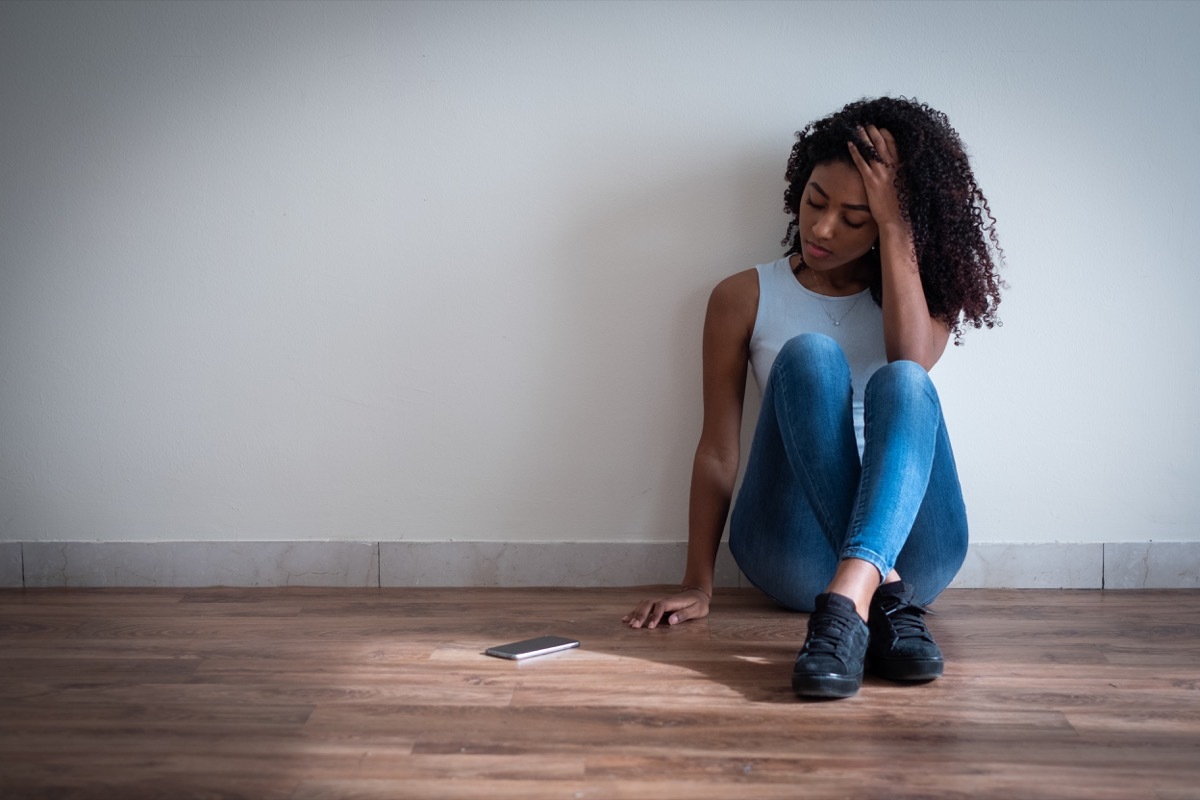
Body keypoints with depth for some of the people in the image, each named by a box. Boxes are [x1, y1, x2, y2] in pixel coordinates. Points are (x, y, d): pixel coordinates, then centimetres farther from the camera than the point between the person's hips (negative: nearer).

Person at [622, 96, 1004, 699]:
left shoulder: (925, 289, 13)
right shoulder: (745, 299, 10)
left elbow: (914, 358, -12)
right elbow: (718, 450, 3)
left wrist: (895, 222, -10)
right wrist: (698, 583, -5)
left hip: (911, 546, 1)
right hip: (795, 553, -1)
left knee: (903, 382, -29)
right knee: (809, 355, -27)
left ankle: (845, 604, -49)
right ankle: (884, 599, -39)